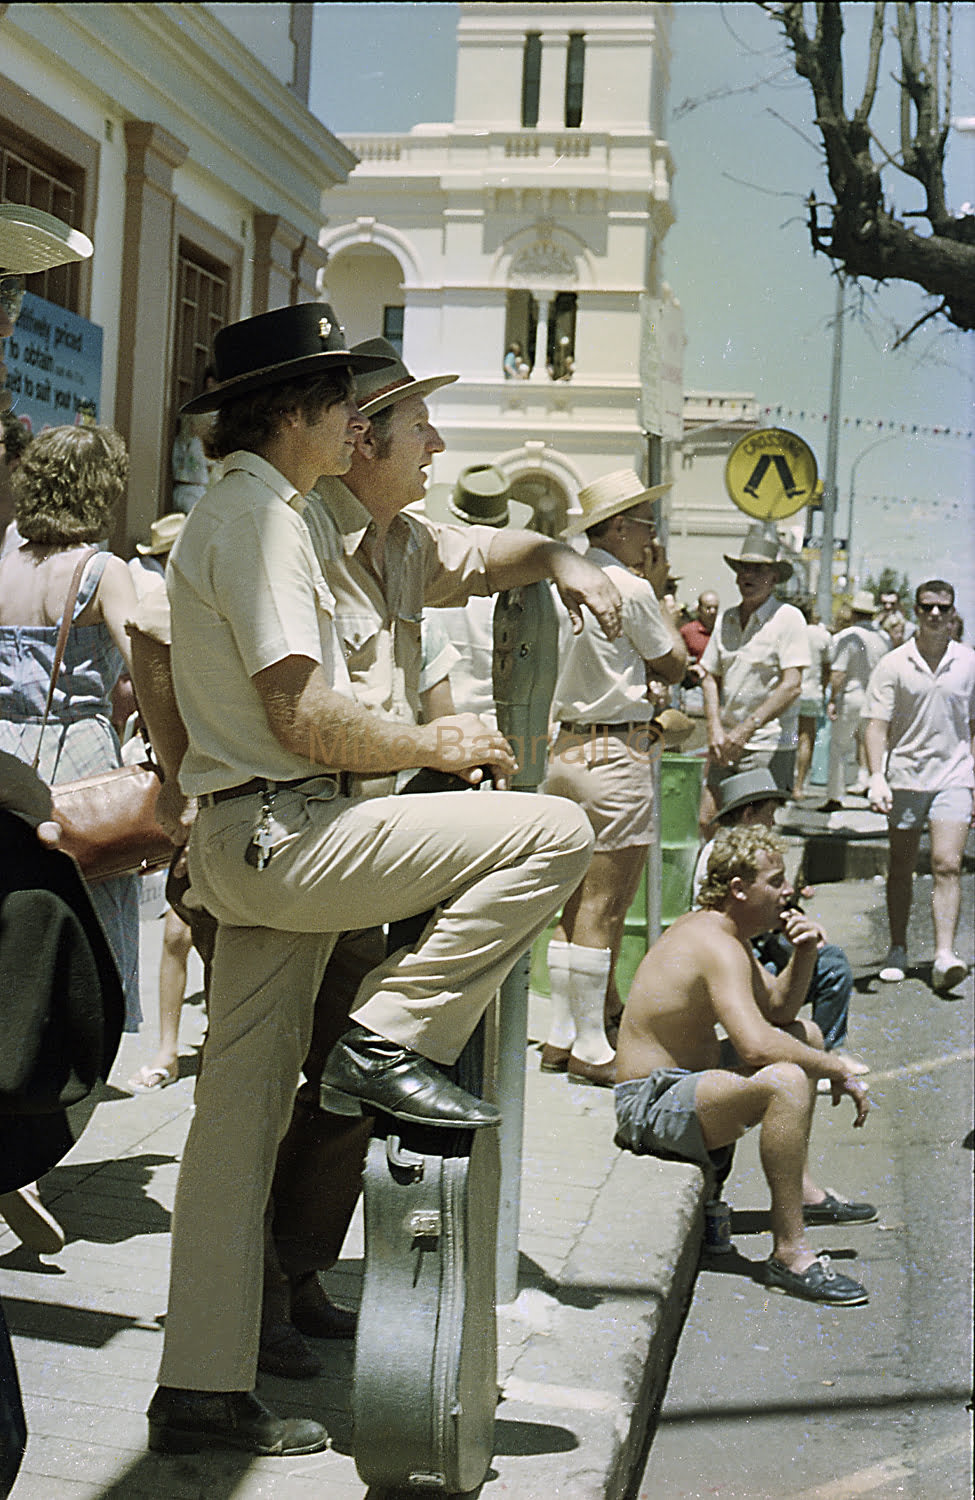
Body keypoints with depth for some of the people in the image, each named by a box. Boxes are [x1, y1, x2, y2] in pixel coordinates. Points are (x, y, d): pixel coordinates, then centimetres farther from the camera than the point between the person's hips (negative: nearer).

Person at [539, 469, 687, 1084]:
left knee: (575, 900, 13)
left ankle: (563, 1034, 18)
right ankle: (592, 1046, 0)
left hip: (563, 749, 9)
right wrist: (659, 589, 8)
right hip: (615, 752, -8)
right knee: (605, 903, -4)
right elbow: (675, 663, 1)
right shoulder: (631, 588, -12)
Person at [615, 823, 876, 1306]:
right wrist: (839, 1071, -24)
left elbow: (778, 1010, 18)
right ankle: (788, 1254, -28)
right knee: (786, 1080, -36)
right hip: (652, 1107, -11)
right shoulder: (717, 947, -23)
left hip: (683, 1078, 11)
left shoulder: (718, 928, 9)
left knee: (805, 1034, 25)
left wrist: (803, 954, 0)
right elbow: (756, 1045, -37)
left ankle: (801, 1191, 27)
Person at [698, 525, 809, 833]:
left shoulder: (788, 618, -5)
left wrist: (746, 729, -18)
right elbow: (711, 677, 14)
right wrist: (715, 730, -2)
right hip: (725, 743, 6)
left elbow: (791, 686, -12)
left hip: (768, 746, -6)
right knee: (708, 823, 4)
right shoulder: (726, 619, 13)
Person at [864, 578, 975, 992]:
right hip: (905, 775, 0)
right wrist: (876, 776, -20)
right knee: (900, 868, 9)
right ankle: (897, 949, 23)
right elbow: (877, 725, -6)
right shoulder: (893, 665, -2)